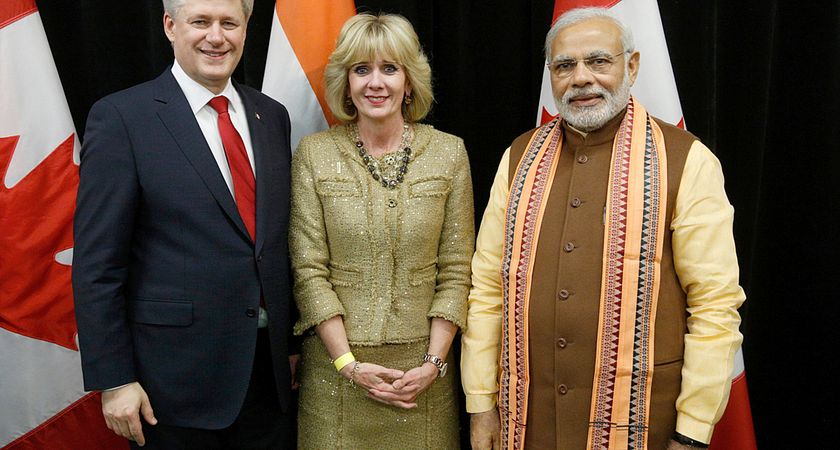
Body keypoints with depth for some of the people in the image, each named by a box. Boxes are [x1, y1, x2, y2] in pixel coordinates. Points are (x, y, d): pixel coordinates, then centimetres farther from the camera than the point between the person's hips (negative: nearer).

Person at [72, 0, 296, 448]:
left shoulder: (272, 116, 6)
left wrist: (294, 341, 11)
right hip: (177, 374, -4)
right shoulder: (120, 117, -9)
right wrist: (113, 380, -11)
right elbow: (96, 263, -9)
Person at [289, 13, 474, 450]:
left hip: (422, 368, 1)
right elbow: (308, 270, -4)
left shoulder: (449, 152, -1)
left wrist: (434, 362, -9)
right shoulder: (314, 153, -3)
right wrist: (349, 364, -10)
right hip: (336, 367, 0)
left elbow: (455, 271, 0)